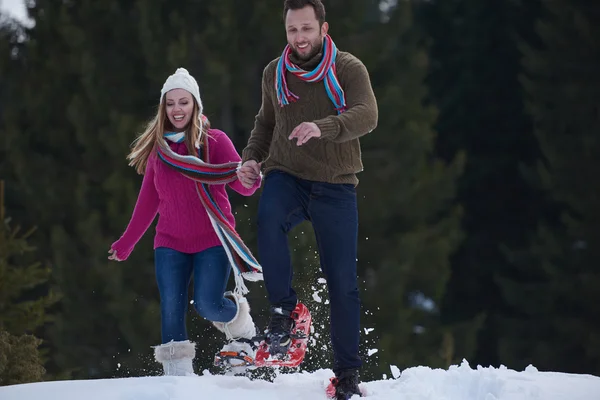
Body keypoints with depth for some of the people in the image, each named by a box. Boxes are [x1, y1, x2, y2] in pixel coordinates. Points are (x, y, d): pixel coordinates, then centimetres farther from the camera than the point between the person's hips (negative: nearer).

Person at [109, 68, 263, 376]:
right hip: (170, 243, 4)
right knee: (171, 310, -10)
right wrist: (126, 243, 24)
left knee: (207, 305, -17)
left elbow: (242, 186, -10)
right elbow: (149, 201, 20)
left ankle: (241, 326, 16)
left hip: (211, 240, -3)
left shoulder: (214, 141, -2)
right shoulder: (157, 148, 10)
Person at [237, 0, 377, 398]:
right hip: (286, 176, 2)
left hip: (335, 185, -2)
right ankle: (284, 308, -21)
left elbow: (367, 116, -22)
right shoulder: (274, 74, 7)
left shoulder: (349, 69, -5)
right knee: (269, 218, -34)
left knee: (343, 282, -2)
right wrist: (251, 158, 5)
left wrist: (322, 127, -40)